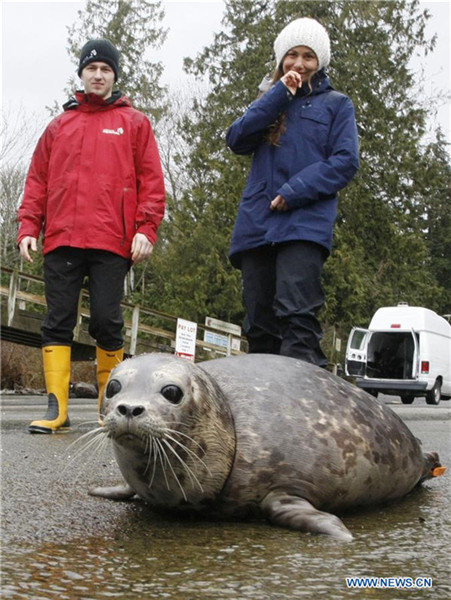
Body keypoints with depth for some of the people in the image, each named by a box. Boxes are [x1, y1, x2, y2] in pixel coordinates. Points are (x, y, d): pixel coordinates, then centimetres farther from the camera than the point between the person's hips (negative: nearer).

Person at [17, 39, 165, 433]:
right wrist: (28, 227, 5)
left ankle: (109, 403, 10)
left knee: (106, 321, -4)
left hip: (112, 242, -3)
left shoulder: (134, 123, 12)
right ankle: (56, 408, -1)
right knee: (57, 322, -2)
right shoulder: (59, 126, 20)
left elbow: (151, 181, 5)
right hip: (61, 240, 3)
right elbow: (38, 181, 17)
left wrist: (146, 228, -7)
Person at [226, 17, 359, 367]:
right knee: (259, 324, 4)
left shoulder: (336, 104, 14)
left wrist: (294, 192, -13)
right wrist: (278, 95, -2)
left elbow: (345, 162, 0)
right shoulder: (269, 101, 24)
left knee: (296, 314, -21)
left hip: (305, 223, -4)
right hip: (256, 225, 4)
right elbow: (237, 140, 6)